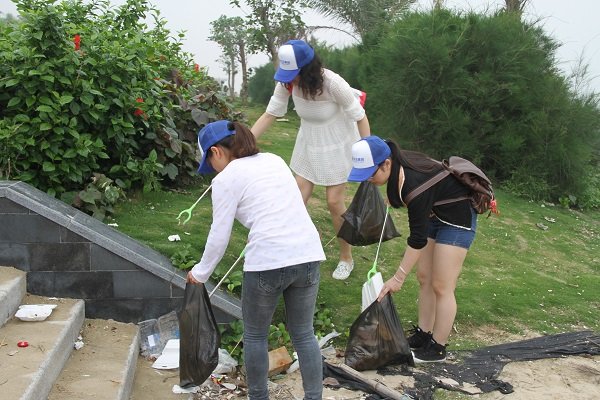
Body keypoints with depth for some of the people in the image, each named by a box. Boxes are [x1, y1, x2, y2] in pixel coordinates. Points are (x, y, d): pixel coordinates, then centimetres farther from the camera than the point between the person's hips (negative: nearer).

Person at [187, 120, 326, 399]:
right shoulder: (274, 160, 18)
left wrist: (200, 273, 17)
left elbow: (219, 237, 1)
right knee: (304, 333, 19)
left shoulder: (226, 179, 0)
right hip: (308, 254, 6)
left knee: (255, 335, 18)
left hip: (268, 261, -5)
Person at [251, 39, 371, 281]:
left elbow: (360, 117, -21)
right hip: (308, 144, 5)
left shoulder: (333, 83, -31)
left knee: (335, 202, -1)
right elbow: (270, 114, -10)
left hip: (337, 145, -4)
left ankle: (346, 258, 20)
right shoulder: (287, 82, -19)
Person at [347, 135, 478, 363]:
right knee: (424, 278, 11)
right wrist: (394, 199, 7)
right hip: (435, 214, 9)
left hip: (457, 220, -9)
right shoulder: (397, 166, -13)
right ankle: (423, 335, 22)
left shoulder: (414, 184, -36)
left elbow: (418, 238, -30)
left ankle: (437, 348, 10)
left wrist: (398, 278, -25)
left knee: (441, 286, -3)